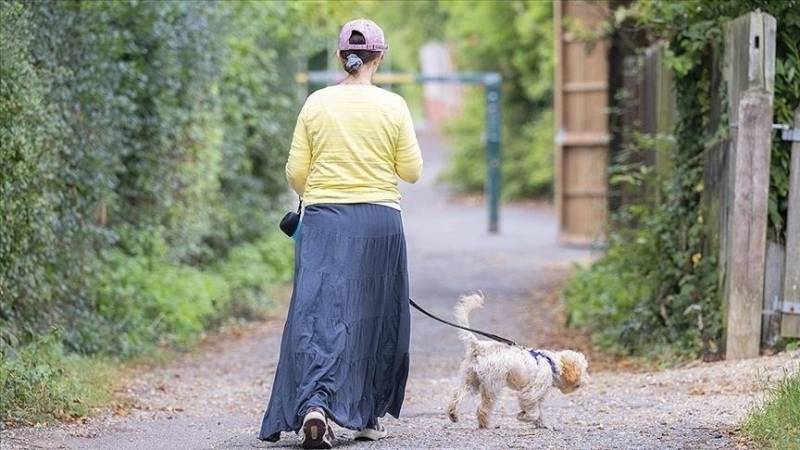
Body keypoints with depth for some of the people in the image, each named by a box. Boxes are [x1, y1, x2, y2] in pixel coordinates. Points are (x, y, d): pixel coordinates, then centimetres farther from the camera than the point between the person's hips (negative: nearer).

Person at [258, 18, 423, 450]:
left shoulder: (317, 103, 1)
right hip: (379, 220, 0)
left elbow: (296, 172, 2)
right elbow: (412, 171, 2)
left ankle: (314, 402, -26)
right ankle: (368, 415, 18)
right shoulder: (393, 107, -2)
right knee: (375, 316, 11)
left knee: (317, 311, -5)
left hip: (324, 219, 0)